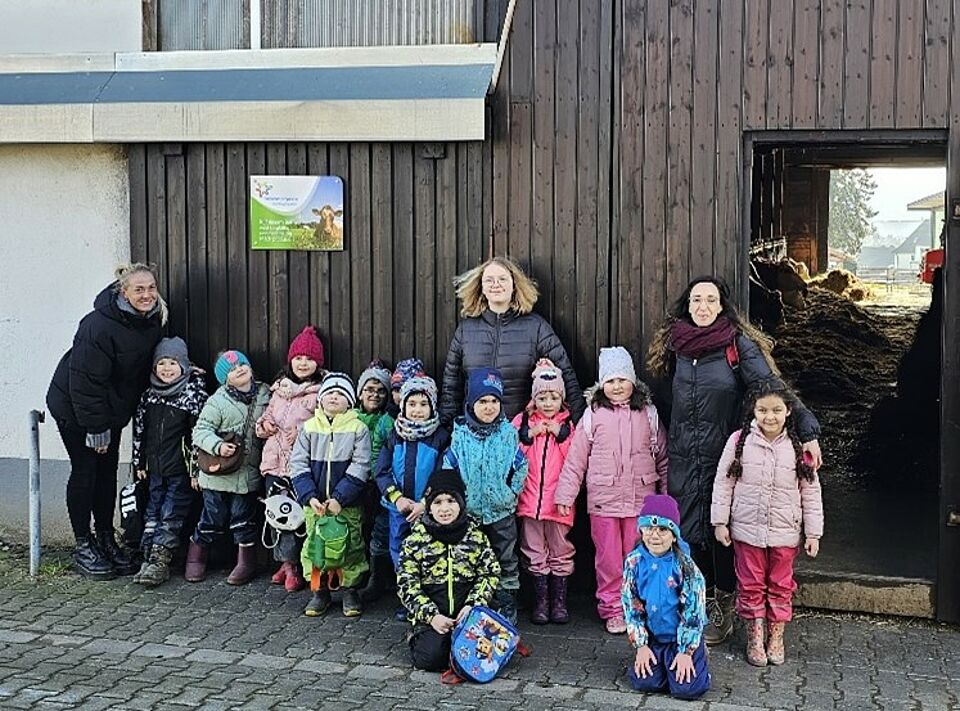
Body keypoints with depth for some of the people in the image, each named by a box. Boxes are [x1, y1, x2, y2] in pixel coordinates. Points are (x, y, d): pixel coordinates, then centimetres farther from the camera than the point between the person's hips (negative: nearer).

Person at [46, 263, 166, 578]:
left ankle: (106, 539, 22)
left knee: (108, 471, 11)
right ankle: (83, 545, 9)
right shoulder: (99, 326, -30)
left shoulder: (153, 321, -6)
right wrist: (96, 429, -23)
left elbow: (147, 368, 9)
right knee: (85, 470, -2)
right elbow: (86, 380, -26)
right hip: (73, 405, -7)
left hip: (112, 406, 7)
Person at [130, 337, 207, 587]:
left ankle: (160, 562, -2)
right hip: (155, 469, 5)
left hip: (180, 470, -5)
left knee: (171, 516, -4)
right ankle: (149, 559, 11)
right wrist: (139, 463, 11)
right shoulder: (149, 396, 7)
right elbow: (139, 431, 13)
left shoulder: (193, 394, -9)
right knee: (152, 514, 7)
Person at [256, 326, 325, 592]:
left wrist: (303, 431, -17)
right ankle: (288, 563, 17)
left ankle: (291, 565, 6)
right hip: (274, 460, 6)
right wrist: (264, 424, 5)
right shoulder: (280, 388, 15)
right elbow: (268, 414, 27)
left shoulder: (322, 391, -4)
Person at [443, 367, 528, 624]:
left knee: (506, 558, 9)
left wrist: (512, 491, -2)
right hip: (469, 509, 0)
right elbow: (448, 468, 0)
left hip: (502, 509, 0)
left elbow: (521, 466, 2)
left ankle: (507, 605, 20)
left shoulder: (508, 432, -3)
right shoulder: (460, 434, -4)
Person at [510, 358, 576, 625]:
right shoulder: (523, 422, 4)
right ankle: (541, 600, 16)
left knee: (560, 550, 7)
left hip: (559, 499, -1)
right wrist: (529, 435, -13)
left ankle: (559, 600, 16)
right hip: (530, 496, 1)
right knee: (535, 551, 7)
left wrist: (562, 435, -14)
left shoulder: (568, 424, 3)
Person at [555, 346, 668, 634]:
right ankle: (612, 609, 17)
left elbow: (662, 456, 10)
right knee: (609, 559, 5)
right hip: (604, 500, -1)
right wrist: (566, 494, -1)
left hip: (641, 500, 1)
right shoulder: (593, 415, 0)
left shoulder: (648, 414, 5)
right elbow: (576, 459, 2)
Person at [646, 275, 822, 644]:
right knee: (687, 530, 7)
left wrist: (807, 430, -24)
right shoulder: (676, 344, 4)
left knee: (721, 530, 3)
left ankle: (724, 607, 18)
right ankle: (701, 602, 23)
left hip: (723, 455, -4)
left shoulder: (738, 344, -9)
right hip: (683, 457, 4)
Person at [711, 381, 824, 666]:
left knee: (780, 586, 11)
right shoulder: (739, 441, -6)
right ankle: (754, 639, 22)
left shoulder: (798, 447, -5)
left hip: (784, 532, 0)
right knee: (751, 585, 8)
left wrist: (813, 533, 0)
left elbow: (811, 491, 0)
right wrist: (720, 522, -2)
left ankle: (776, 638, 27)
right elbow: (723, 482, 0)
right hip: (747, 529, 0)